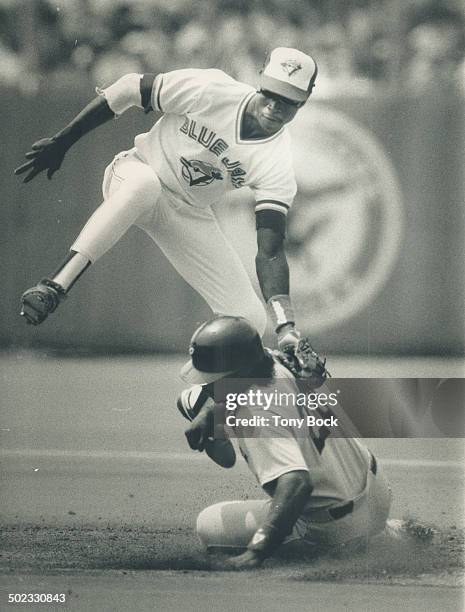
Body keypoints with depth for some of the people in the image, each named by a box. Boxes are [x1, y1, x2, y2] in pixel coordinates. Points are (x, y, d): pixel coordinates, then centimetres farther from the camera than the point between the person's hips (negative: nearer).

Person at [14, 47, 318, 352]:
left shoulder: (278, 164, -17)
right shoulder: (207, 89, -23)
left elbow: (270, 252, -21)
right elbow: (128, 89, -12)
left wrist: (287, 326, -36)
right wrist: (60, 143, -8)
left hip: (189, 215, 3)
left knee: (249, 320, -11)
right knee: (145, 183, -42)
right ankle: (55, 286, -43)